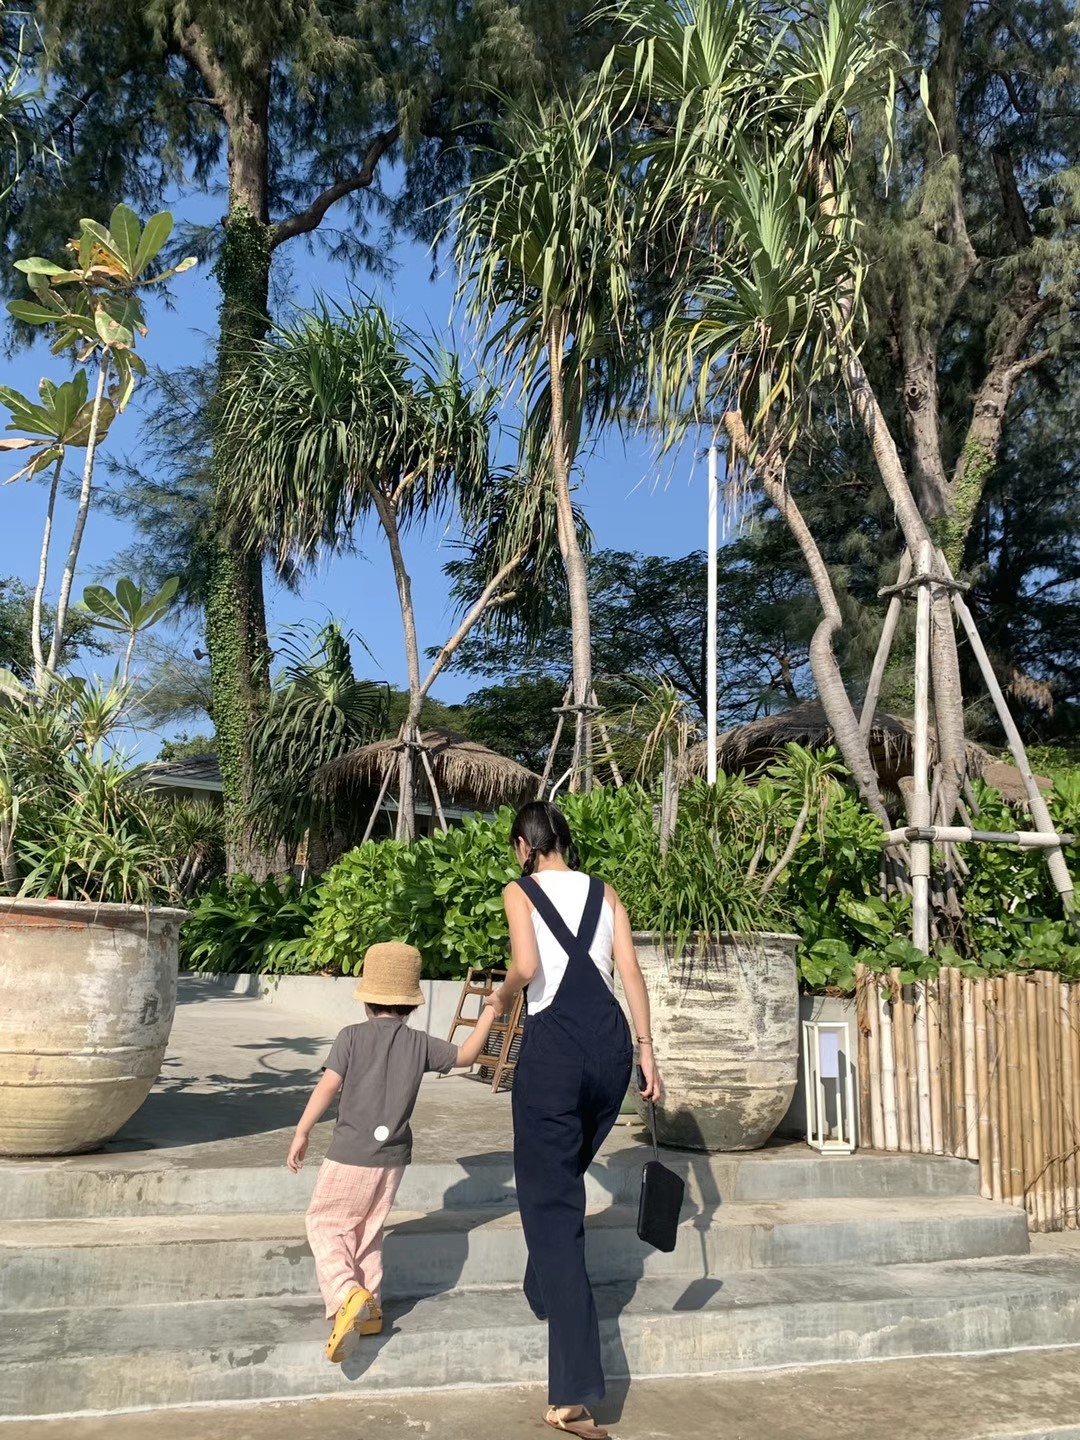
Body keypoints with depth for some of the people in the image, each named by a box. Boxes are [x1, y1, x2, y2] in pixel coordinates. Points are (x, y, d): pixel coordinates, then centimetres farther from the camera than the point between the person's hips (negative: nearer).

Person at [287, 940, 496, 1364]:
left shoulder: (352, 1036, -8)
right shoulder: (419, 1044, 0)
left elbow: (328, 1086, -12)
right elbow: (465, 1056, 11)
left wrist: (302, 1132, -5)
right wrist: (487, 1016, 20)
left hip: (351, 1153, -4)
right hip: (393, 1156, 4)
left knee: (324, 1224, 8)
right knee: (367, 1231, 19)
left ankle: (347, 1293, -12)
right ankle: (370, 1308, 21)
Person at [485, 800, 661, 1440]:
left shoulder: (520, 891, 2)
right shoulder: (604, 892, 14)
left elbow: (526, 966, -15)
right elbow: (631, 971, 5)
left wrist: (502, 997, 5)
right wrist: (646, 1048, 6)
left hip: (554, 1045, -5)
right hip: (610, 1041, 5)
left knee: (550, 1199, -2)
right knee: (565, 1176, 28)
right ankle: (546, 1291, 48)